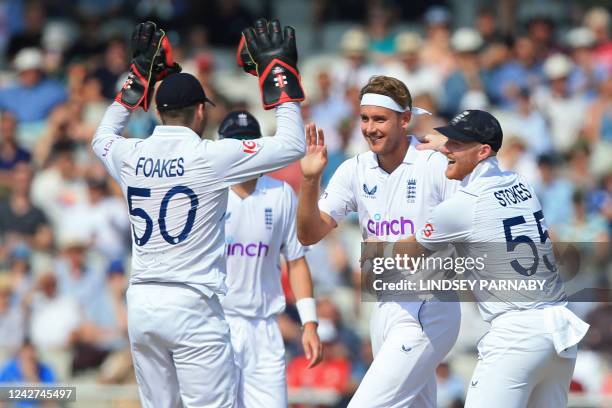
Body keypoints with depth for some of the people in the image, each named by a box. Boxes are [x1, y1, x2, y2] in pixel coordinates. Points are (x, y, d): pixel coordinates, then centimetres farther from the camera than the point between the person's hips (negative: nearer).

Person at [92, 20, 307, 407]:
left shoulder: (130, 156, 6)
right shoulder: (209, 156, -9)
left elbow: (102, 137, 32)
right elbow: (293, 145, -6)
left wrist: (138, 78, 32)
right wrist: (280, 77, 3)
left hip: (141, 303, 6)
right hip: (192, 303, -6)